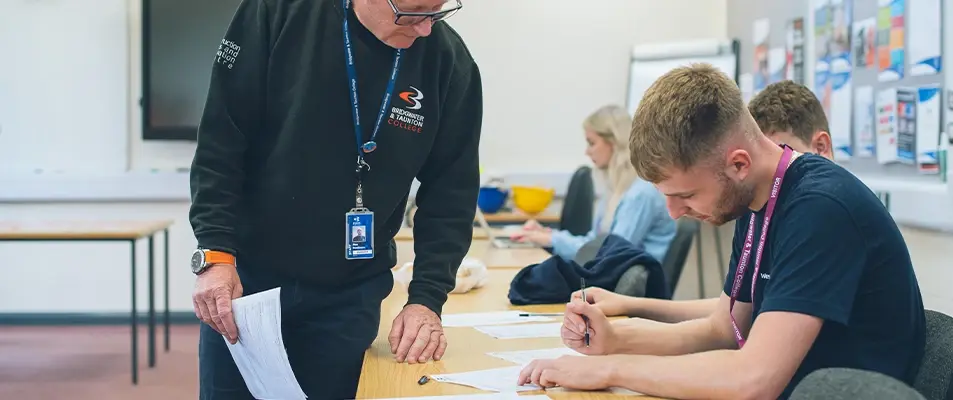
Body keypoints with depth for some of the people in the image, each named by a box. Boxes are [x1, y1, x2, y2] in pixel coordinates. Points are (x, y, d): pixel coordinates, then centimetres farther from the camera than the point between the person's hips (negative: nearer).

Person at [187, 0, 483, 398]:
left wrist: (426, 298, -11)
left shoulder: (450, 63, -7)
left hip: (350, 296, 1)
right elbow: (220, 143, -9)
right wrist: (217, 253, -17)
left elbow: (450, 192, -1)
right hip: (244, 276, -1)